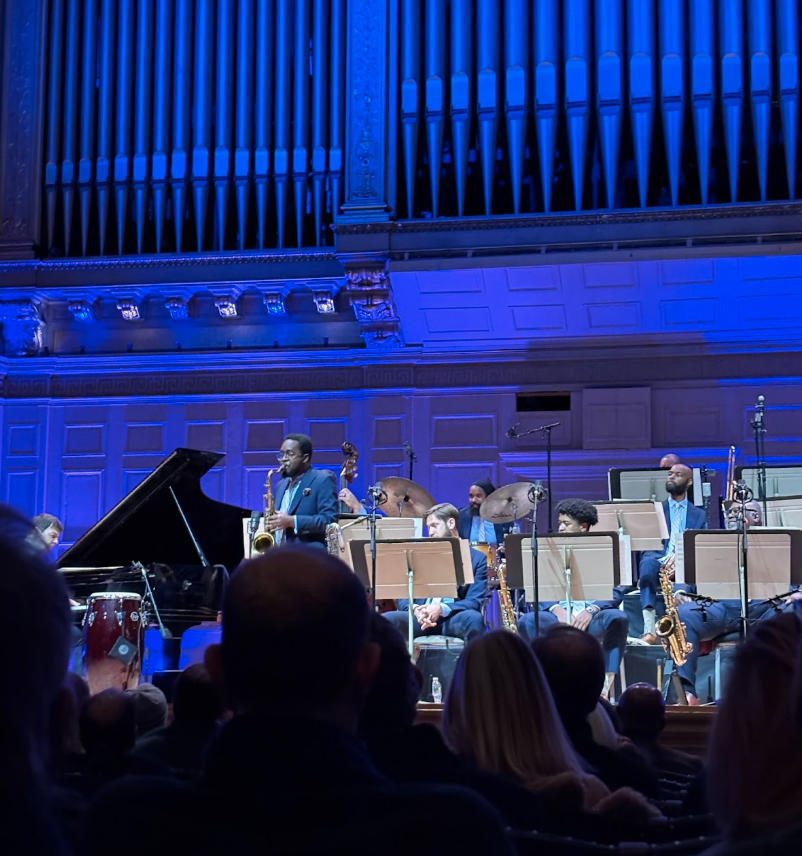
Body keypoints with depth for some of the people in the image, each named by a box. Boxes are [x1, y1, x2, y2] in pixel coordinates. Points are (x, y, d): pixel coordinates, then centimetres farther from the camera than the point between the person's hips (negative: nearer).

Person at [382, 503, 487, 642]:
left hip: (454, 618, -3)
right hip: (422, 618, 3)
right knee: (385, 620, -26)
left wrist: (442, 609, -22)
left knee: (474, 618, -37)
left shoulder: (477, 558, 9)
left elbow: (476, 601, -4)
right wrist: (415, 609, -13)